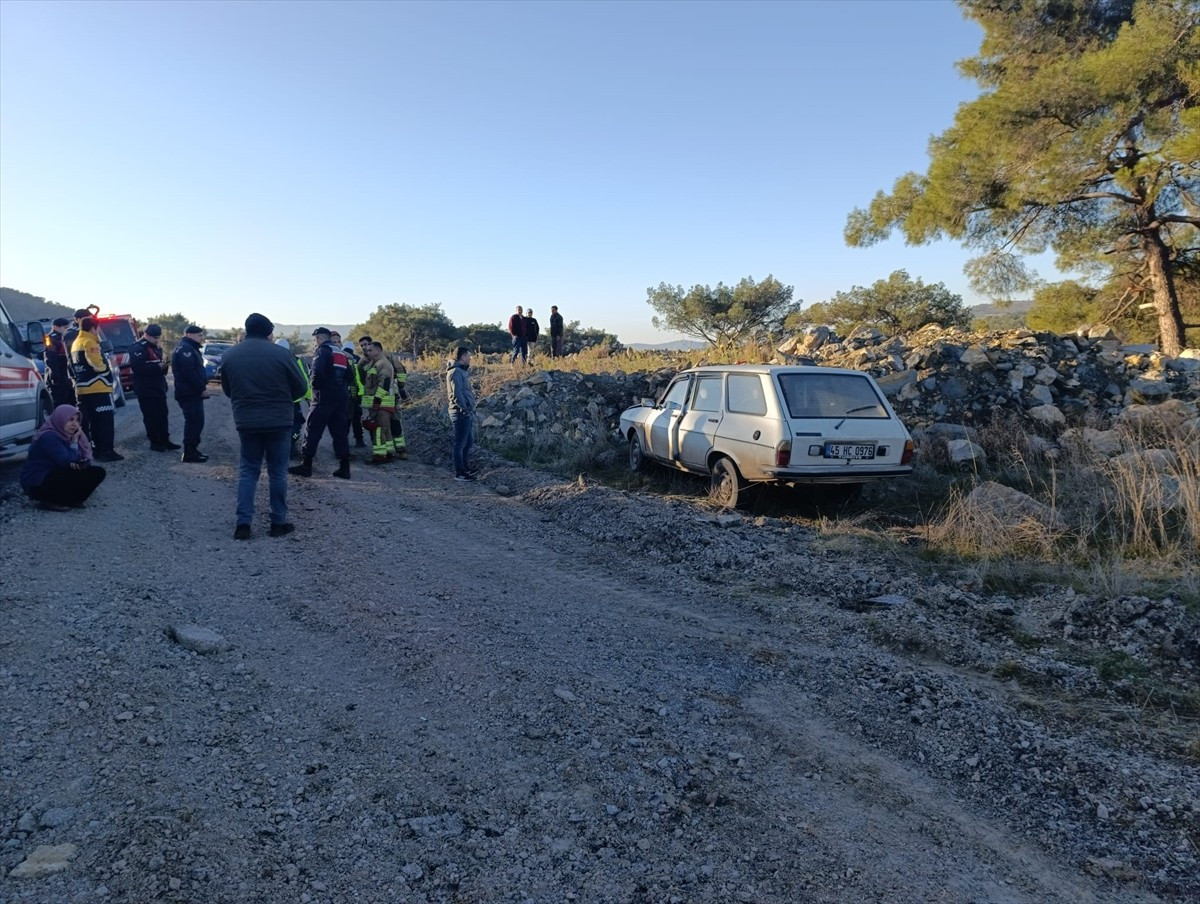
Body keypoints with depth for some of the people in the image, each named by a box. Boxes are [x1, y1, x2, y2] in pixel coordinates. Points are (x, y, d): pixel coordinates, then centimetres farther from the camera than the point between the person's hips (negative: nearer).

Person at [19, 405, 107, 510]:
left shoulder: (65, 434, 6)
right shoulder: (48, 437, -20)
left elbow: (86, 459, 5)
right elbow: (65, 461, -26)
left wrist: (77, 464, -18)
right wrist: (74, 441, -16)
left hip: (56, 476, 8)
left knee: (98, 472, -6)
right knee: (80, 475, -28)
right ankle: (50, 501, -13)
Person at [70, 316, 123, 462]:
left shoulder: (75, 344, 19)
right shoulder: (89, 342, -11)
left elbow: (73, 368, 21)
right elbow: (98, 365, -19)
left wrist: (79, 381, 21)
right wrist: (109, 369, -1)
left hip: (82, 389, 9)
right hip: (97, 389, -9)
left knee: (93, 421, 13)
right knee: (105, 421, -7)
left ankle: (97, 450, 16)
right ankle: (106, 451, -10)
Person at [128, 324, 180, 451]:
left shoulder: (155, 347, 17)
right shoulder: (138, 348, -12)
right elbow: (137, 367, -23)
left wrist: (164, 364, 3)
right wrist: (158, 366, -23)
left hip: (158, 387, 9)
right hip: (146, 389, -8)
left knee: (162, 415, 10)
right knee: (151, 417, -3)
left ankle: (165, 441, 16)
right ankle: (155, 442, 3)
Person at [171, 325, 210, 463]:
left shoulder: (191, 348, 21)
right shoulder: (184, 348, -14)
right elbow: (189, 373, -23)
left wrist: (203, 385, 8)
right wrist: (202, 388, -18)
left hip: (193, 392, 11)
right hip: (189, 393, -11)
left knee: (196, 421, 13)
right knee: (194, 422, -10)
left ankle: (192, 449, 20)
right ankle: (189, 453, -6)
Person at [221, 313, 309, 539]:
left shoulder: (229, 355, 2)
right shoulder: (281, 353, -9)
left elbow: (227, 390, 11)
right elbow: (301, 387, -3)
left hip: (246, 421, 3)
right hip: (279, 421, -2)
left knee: (248, 471, 12)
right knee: (277, 472, 7)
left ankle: (243, 523, 5)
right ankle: (278, 522, 12)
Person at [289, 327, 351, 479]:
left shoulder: (322, 350, -6)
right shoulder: (341, 353, 18)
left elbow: (317, 372, -21)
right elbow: (348, 376, 18)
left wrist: (315, 386, -6)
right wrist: (342, 389, 15)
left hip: (324, 398, -7)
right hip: (341, 398, 7)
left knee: (312, 431, -1)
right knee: (339, 432, 9)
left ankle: (306, 466, 1)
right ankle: (344, 468, 7)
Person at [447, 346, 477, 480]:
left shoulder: (461, 371, 16)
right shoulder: (456, 372, -15)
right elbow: (457, 395, -22)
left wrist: (470, 409, 13)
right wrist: (465, 408, -17)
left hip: (467, 413, 10)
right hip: (462, 413, -10)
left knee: (469, 441, 19)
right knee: (460, 443, -3)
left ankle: (466, 467, 31)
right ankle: (459, 473, 3)